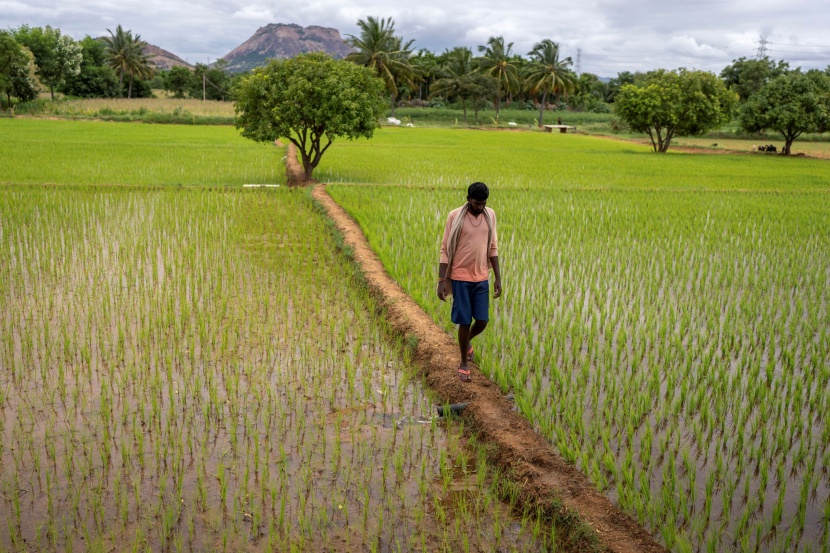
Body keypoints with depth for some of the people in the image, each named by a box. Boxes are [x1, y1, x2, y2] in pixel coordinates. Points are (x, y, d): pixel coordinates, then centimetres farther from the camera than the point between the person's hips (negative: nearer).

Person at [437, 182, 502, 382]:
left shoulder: (490, 215, 2)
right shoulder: (455, 216, -10)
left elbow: (493, 248, 8)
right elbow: (445, 249, -7)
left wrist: (498, 277, 5)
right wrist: (442, 280, -12)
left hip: (482, 278, 4)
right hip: (460, 278, -3)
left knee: (482, 322, 4)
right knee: (464, 322, 0)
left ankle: (467, 341, 38)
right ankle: (463, 363, 20)